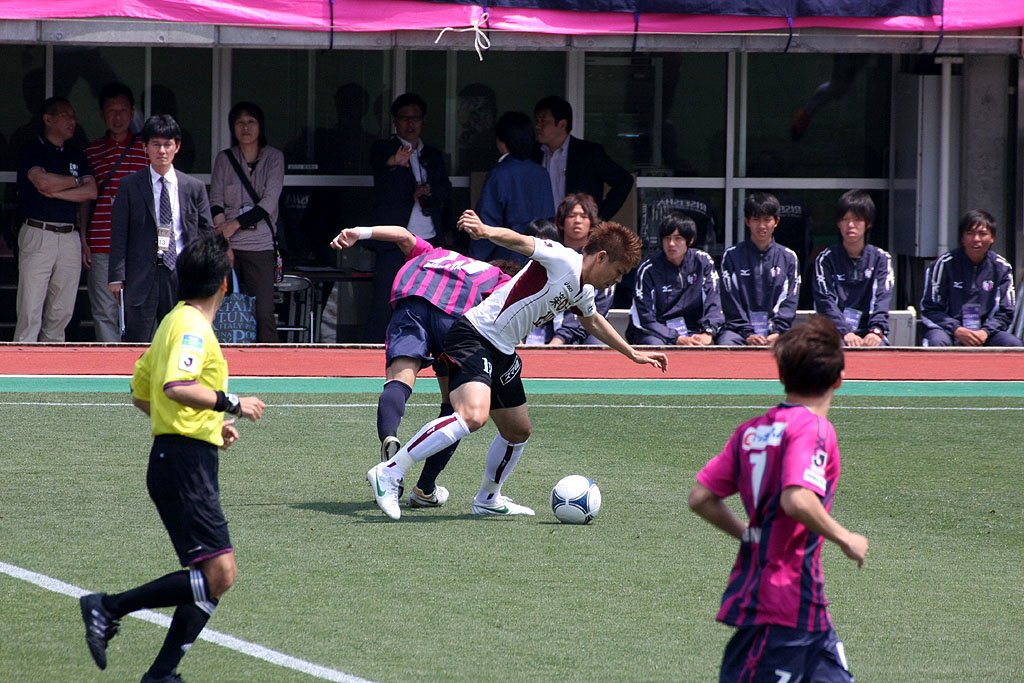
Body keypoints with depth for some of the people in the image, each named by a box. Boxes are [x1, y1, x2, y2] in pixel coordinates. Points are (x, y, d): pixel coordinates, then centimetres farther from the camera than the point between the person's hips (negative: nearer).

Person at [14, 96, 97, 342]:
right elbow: (43, 182, -15)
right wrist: (77, 181, 2)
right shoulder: (31, 150, 2)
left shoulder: (76, 156, 18)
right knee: (31, 311, -10)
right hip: (38, 236, -5)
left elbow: (91, 192, 5)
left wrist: (55, 191, -7)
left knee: (61, 312, 4)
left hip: (70, 238, 5)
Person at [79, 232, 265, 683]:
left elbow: (141, 395, 27)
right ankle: (108, 609, -12)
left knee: (215, 577, 7)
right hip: (186, 462, -10)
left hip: (175, 457, 10)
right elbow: (177, 387, -29)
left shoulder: (175, 322, 19)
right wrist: (232, 404, -19)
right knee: (218, 574, -15)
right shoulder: (192, 326, -12)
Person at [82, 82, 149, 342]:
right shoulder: (91, 153, 11)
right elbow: (84, 200, 12)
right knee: (105, 312, 1)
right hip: (100, 247, 2)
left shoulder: (146, 150, 7)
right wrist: (83, 240, 5)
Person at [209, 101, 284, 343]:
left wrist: (236, 224, -10)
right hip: (228, 245, 1)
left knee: (264, 312, -9)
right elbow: (216, 202, 4)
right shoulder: (224, 159, 10)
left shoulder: (273, 158, 6)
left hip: (260, 244, -1)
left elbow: (269, 202, -3)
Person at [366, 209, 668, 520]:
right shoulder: (561, 259, -11)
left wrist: (633, 354, 48)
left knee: (518, 431, 19)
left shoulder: (583, 291, 18)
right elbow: (521, 241, -29)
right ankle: (390, 472, -31)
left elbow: (593, 321, 40)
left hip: (502, 354, 11)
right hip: (475, 338, -11)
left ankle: (488, 499, 41)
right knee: (473, 416, -30)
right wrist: (487, 231, -49)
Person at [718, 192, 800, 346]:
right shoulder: (732, 256, 8)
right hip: (739, 330, -1)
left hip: (775, 329, 1)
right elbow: (731, 302, 1)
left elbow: (789, 303, 6)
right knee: (727, 344, -35)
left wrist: (777, 333, -11)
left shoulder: (788, 258, 13)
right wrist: (748, 335, -11)